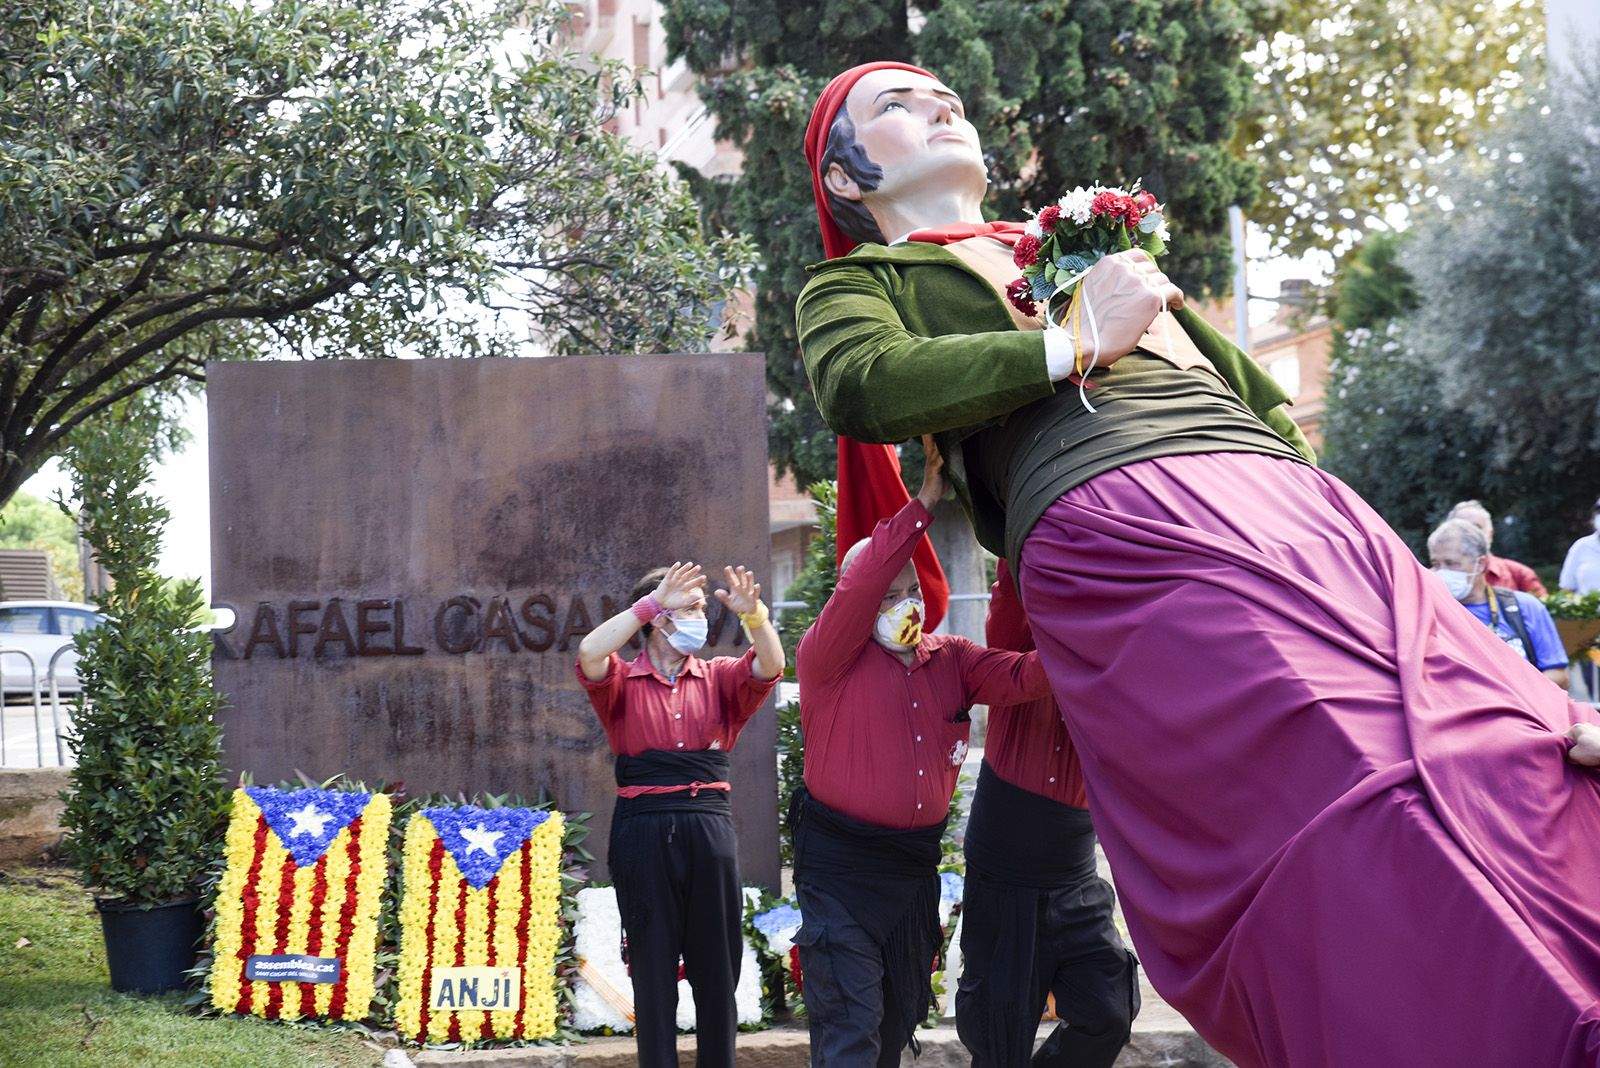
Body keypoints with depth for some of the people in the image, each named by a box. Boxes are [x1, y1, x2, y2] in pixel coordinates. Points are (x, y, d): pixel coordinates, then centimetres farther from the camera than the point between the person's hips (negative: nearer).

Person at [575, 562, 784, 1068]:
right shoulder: (624, 681, 3)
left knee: (717, 966, 6)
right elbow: (589, 653, -18)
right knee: (653, 969, 3)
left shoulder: (718, 677, 10)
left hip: (710, 829, 2)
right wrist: (653, 601, -19)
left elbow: (771, 665, -6)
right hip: (644, 832, -2)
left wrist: (752, 613, -24)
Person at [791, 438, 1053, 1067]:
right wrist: (924, 504, -29)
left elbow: (1021, 677, -6)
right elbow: (858, 589, -26)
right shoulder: (826, 659, -9)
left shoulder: (949, 659, 8)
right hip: (842, 870, -6)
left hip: (916, 868, 6)